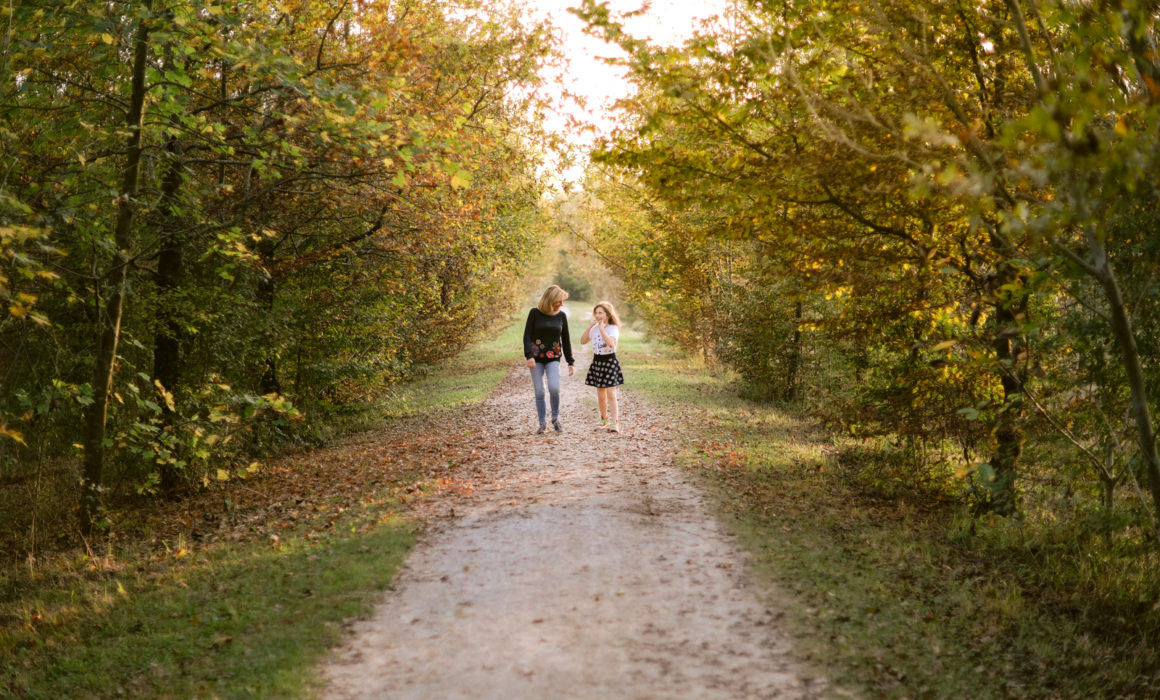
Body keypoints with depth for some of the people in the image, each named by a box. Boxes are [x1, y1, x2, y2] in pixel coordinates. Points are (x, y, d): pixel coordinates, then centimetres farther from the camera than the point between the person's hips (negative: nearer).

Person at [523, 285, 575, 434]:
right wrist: (529, 356, -17)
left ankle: (555, 418, 3)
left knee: (554, 388, -18)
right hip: (537, 357, -1)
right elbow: (527, 335, -5)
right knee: (539, 391, 0)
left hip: (553, 357, 1)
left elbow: (566, 340, 9)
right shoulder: (535, 313, -4)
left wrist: (570, 362, 9)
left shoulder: (561, 315, 3)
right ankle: (542, 423, 12)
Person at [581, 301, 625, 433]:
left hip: (610, 361, -6)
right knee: (601, 395, 12)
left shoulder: (613, 328, -10)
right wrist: (590, 326, -3)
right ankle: (604, 420, 25)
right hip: (597, 361, 6)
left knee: (611, 394, -12)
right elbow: (582, 341, 4)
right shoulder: (594, 328, 7)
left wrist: (602, 328, -23)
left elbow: (610, 342, -28)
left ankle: (615, 422, -13)